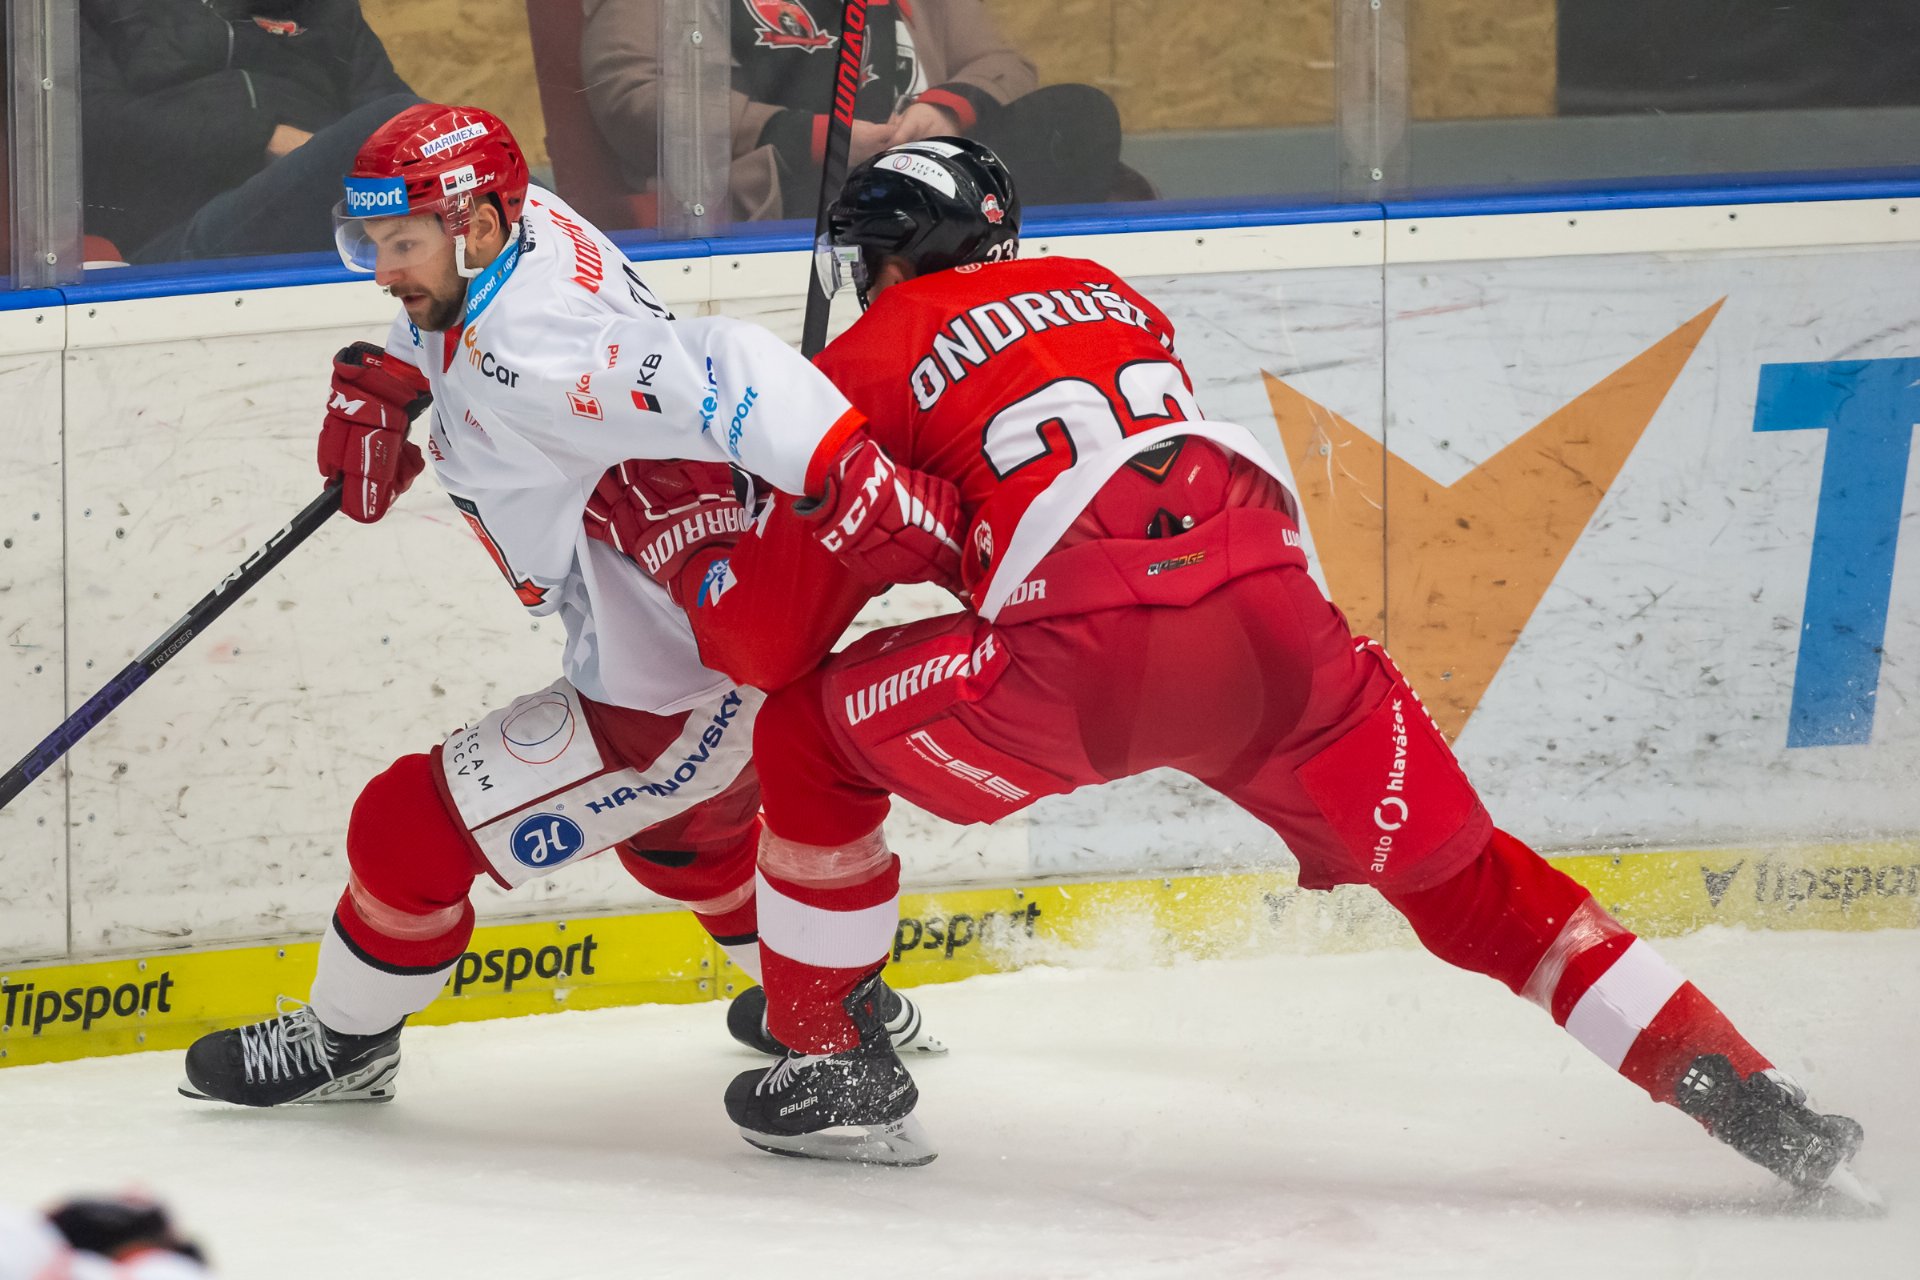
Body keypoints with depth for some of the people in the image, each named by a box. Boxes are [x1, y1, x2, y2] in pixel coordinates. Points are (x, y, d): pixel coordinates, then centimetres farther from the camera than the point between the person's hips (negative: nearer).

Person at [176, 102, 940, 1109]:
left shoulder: (529, 360, -32)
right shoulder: (531, 222, -3)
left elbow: (723, 378, -41)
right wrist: (385, 381, 6)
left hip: (675, 703, -11)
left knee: (412, 828, -1)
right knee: (680, 833, 39)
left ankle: (344, 1040, 23)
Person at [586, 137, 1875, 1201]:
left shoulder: (876, 360, 16)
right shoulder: (1104, 293, 30)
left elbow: (758, 634, 9)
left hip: (1090, 659, -4)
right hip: (1276, 618, 5)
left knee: (815, 734, 19)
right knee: (1466, 883, 15)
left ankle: (837, 1068, 22)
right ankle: (1743, 1094, 7)